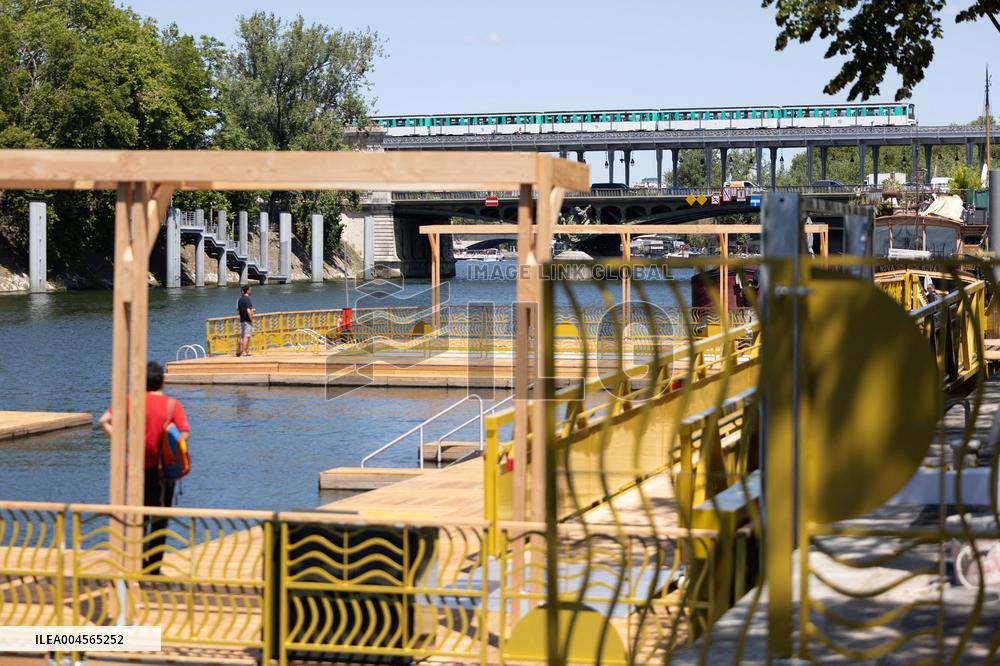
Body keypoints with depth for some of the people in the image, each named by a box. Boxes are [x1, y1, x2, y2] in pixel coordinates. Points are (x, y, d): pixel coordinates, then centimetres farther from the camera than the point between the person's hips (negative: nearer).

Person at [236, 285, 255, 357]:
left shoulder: (240, 299, 12)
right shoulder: (247, 299, -15)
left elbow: (238, 311, 16)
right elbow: (248, 311, -23)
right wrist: (251, 320, -13)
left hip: (242, 320, 8)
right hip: (247, 321, -8)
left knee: (242, 336, 14)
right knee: (246, 336, -8)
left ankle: (240, 351, 16)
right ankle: (244, 352, -11)